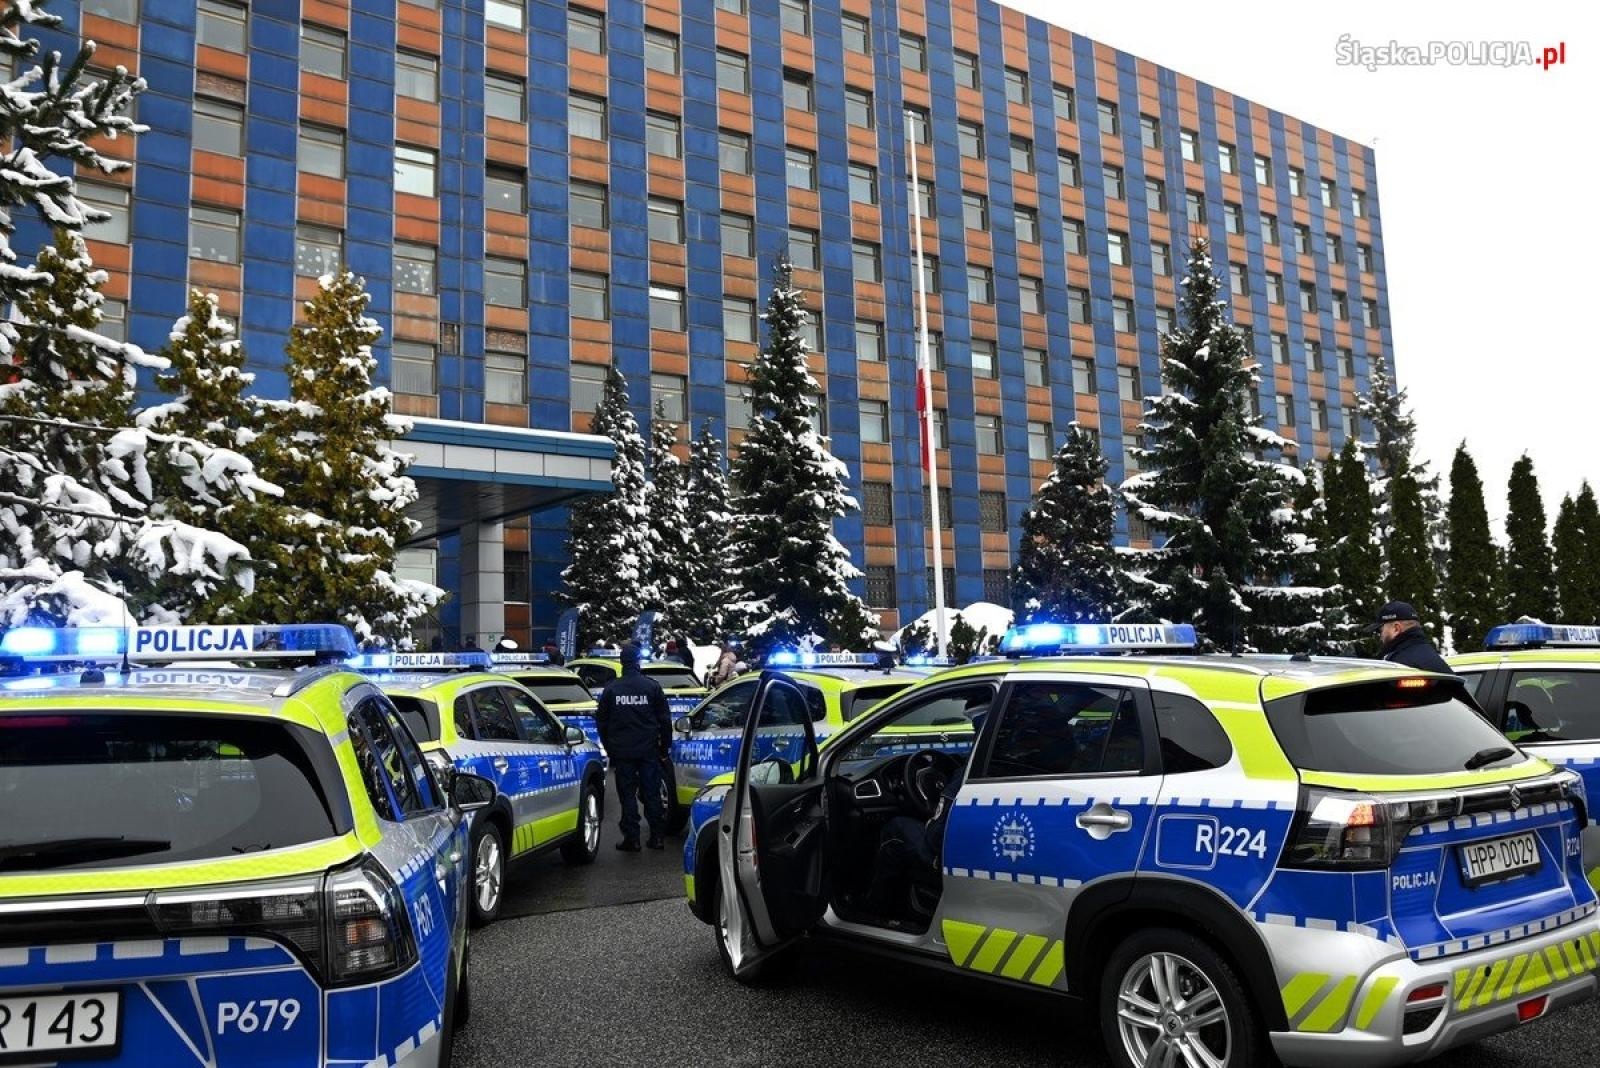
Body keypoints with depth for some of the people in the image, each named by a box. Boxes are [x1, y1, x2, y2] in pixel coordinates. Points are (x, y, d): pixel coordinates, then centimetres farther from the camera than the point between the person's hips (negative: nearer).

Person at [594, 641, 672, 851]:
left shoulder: (611, 688, 0)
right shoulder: (652, 686, -2)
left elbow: (601, 721, 7)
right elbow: (665, 719, 2)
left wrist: (609, 749, 17)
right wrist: (665, 747, 11)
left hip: (622, 752, 0)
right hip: (648, 751, 0)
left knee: (627, 795, 5)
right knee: (651, 793, 8)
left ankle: (631, 839, 5)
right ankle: (656, 837, 11)